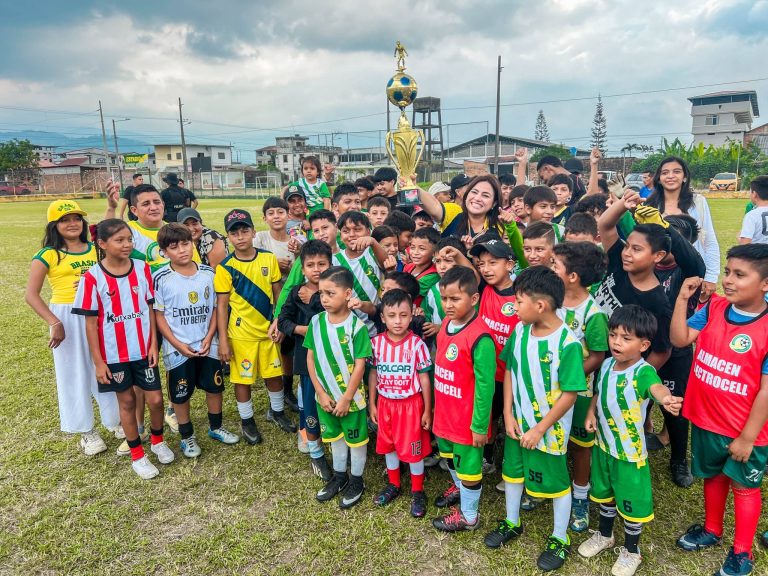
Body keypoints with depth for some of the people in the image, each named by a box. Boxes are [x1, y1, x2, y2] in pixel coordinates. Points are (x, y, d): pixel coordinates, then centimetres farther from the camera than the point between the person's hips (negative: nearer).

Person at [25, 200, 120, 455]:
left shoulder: (95, 250, 8)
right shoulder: (48, 255, -3)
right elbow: (31, 294, -7)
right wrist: (54, 323, -15)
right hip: (67, 317, -3)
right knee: (75, 374, 8)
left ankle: (115, 419, 30)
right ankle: (86, 430, 24)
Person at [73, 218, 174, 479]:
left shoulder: (142, 268, -4)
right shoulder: (92, 277, -11)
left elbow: (150, 308, 2)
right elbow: (90, 322, -7)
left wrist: (153, 345, -3)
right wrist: (98, 361, -7)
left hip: (143, 349, 2)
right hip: (114, 354, -2)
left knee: (155, 399, 5)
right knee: (127, 401, 12)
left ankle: (157, 440, 34)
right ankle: (137, 454, 29)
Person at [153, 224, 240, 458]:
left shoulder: (208, 273, -2)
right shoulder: (161, 278, -11)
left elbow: (215, 308, 3)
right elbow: (158, 315, -7)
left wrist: (209, 337, -7)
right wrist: (178, 345, -13)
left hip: (207, 345, 3)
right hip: (178, 349, -3)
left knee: (215, 386, 14)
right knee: (181, 394, 11)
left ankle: (215, 427, 36)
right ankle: (187, 436, 30)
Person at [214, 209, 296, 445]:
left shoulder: (269, 259, -4)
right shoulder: (225, 267, -11)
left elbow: (278, 293, 4)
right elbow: (221, 306, -8)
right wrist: (223, 340, -10)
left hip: (268, 329, 3)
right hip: (240, 334, -3)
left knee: (274, 374, 16)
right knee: (243, 379, 11)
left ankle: (277, 411, 40)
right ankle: (247, 421, 31)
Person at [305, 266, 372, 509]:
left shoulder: (356, 326, -20)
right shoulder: (316, 322, -7)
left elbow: (360, 365, -17)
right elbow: (310, 359, -3)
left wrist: (346, 398, -16)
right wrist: (321, 393, -7)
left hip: (351, 396, -4)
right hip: (325, 396, 4)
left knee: (356, 439, 14)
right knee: (335, 436, 23)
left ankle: (356, 481, 33)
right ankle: (339, 476, 42)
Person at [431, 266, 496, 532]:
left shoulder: (479, 338, -27)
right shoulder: (446, 325, -2)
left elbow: (485, 385, -22)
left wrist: (479, 425, -16)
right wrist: (438, 406, 15)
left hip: (467, 419, -8)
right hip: (445, 413, 8)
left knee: (468, 466, 14)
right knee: (450, 456, 29)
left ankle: (468, 516, 36)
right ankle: (458, 488, 56)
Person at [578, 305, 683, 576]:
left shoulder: (643, 372, -26)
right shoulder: (607, 365, -5)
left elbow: (656, 386, -50)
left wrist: (666, 398, -72)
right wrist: (591, 413, -5)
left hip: (630, 450, -6)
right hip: (603, 444, 6)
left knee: (631, 501, 12)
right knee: (604, 492, 25)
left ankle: (631, 551, 37)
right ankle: (604, 535, 50)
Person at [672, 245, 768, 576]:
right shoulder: (714, 308, -7)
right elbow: (679, 339, -9)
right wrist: (682, 298, -16)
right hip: (705, 419, 5)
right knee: (712, 476, 25)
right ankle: (711, 530, 49)